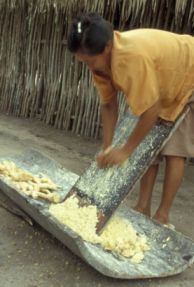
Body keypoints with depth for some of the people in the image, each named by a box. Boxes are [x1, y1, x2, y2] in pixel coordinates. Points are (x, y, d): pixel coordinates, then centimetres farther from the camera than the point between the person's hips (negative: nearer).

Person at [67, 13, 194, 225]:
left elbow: (151, 110, -36)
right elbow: (108, 105, -10)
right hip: (165, 84, 8)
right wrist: (107, 150, -15)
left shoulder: (134, 57, -42)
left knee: (174, 150, -9)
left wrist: (125, 151, -27)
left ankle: (163, 215, 0)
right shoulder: (101, 59, -17)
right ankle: (143, 207, 12)